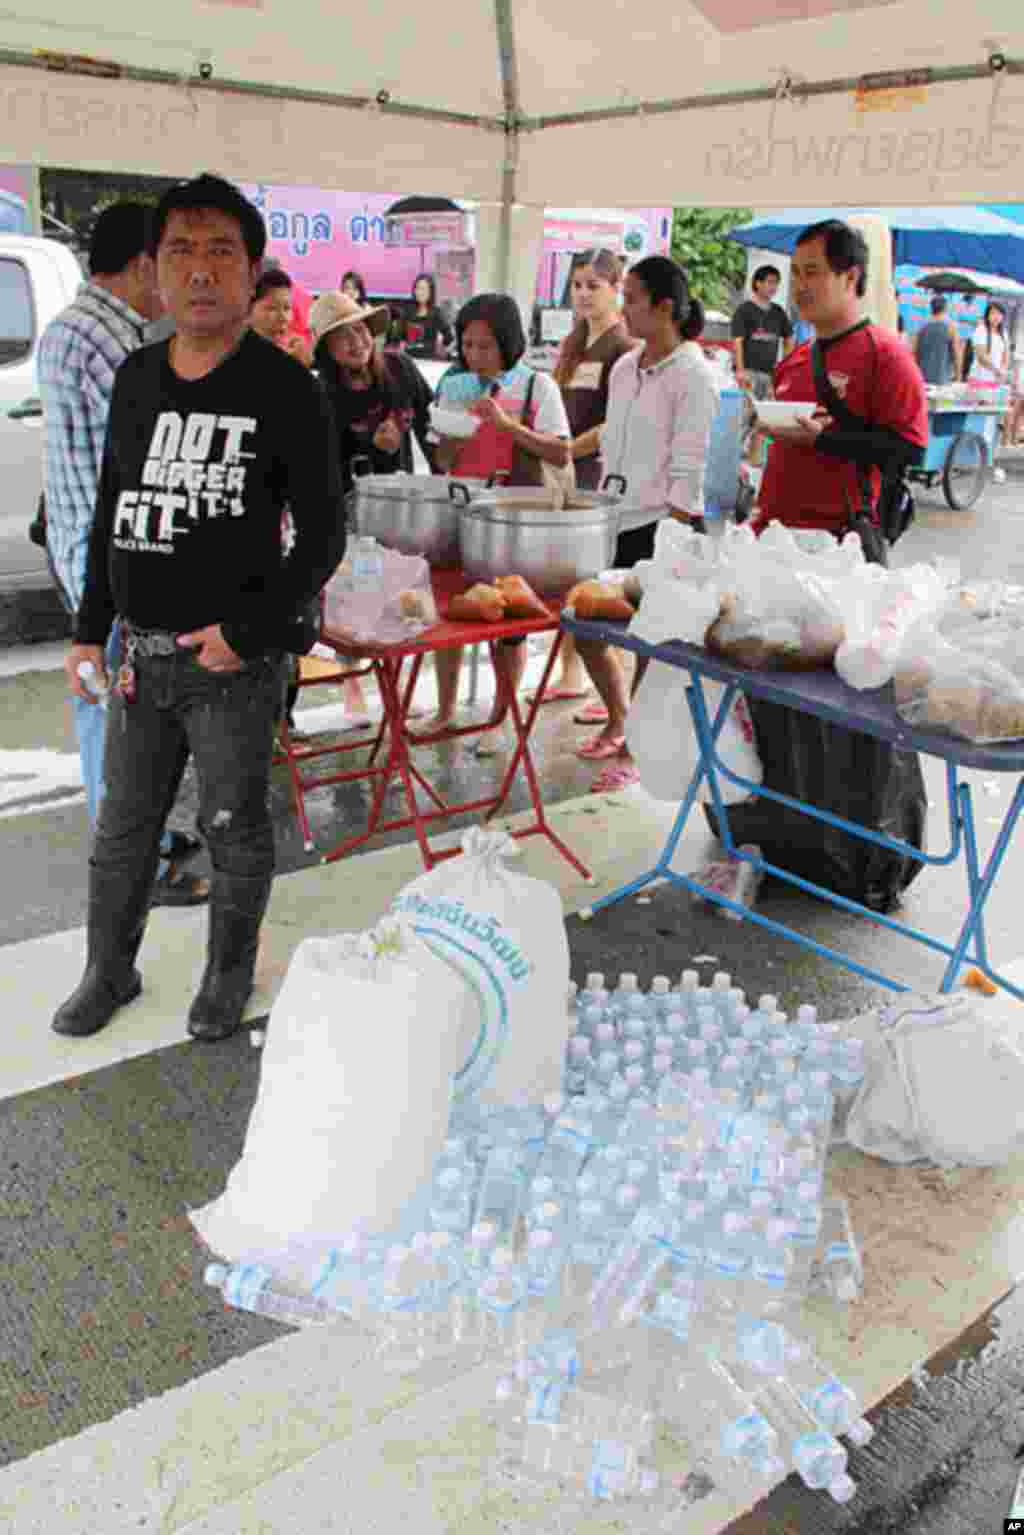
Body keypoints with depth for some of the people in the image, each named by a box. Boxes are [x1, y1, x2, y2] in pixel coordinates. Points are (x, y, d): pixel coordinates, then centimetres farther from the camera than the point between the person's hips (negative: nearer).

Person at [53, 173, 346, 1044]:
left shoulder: (285, 389, -8)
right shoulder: (136, 378, 9)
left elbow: (323, 537, -9)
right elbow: (111, 515, 16)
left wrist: (246, 630, -15)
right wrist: (91, 631, 13)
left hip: (233, 662, -5)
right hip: (140, 656, 5)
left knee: (234, 830, 9)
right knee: (123, 828, 17)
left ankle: (230, 975, 32)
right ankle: (110, 971, 37)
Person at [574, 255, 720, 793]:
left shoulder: (692, 374, -11)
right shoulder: (623, 368, 11)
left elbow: (688, 469, -15)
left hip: (664, 525, -8)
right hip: (616, 521, 8)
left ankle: (636, 749, 15)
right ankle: (619, 721, 33)